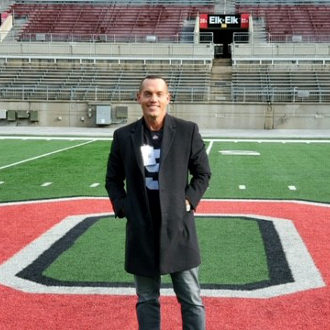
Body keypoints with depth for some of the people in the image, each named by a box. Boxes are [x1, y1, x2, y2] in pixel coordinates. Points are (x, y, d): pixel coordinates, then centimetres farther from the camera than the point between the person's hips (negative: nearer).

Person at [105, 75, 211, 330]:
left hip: (178, 228, -1)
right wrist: (122, 207, -1)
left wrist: (189, 201, -5)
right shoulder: (123, 136, 2)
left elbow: (203, 173, 6)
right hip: (141, 230, 2)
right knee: (146, 300, 13)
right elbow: (113, 179, 12)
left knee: (191, 301, 6)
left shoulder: (187, 131, -2)